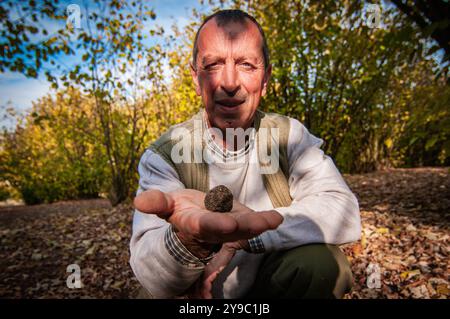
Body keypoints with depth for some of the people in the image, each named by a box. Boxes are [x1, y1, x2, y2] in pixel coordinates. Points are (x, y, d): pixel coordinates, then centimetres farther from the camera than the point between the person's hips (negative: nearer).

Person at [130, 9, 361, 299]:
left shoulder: (289, 136, -8)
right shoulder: (164, 155, -14)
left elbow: (344, 212, -20)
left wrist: (242, 237, -28)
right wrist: (190, 239, -46)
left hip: (274, 285, -1)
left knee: (319, 259, -24)